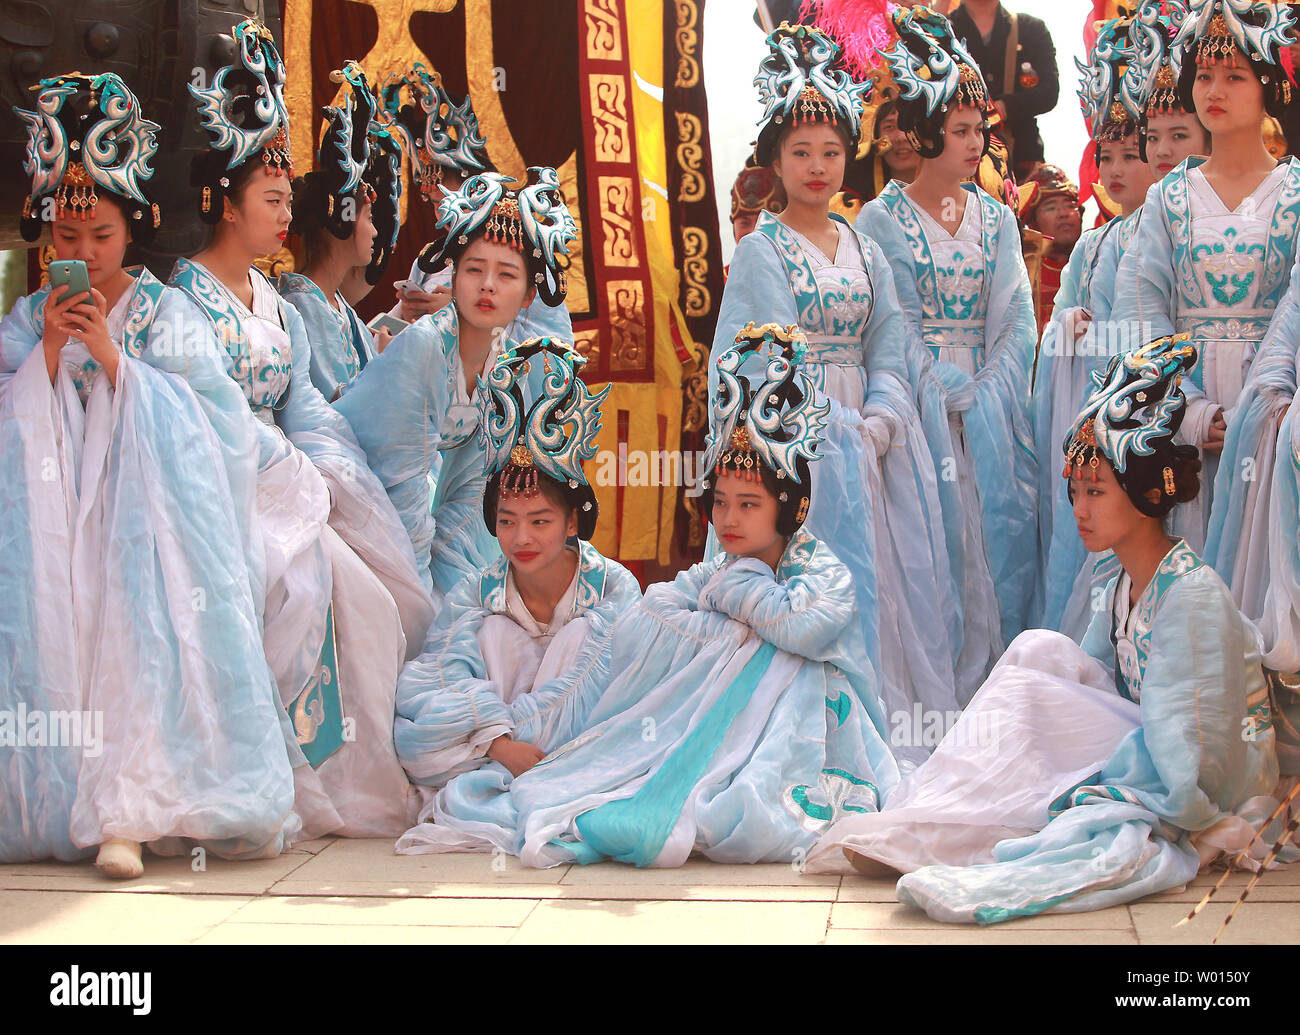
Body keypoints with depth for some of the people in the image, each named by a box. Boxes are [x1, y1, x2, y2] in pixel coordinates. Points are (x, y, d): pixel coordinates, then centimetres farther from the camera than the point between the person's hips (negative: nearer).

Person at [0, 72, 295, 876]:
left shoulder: (164, 312, 6)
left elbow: (198, 410, -5)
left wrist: (113, 358, -13)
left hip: (144, 506, -3)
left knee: (138, 636, -19)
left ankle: (128, 813, -21)